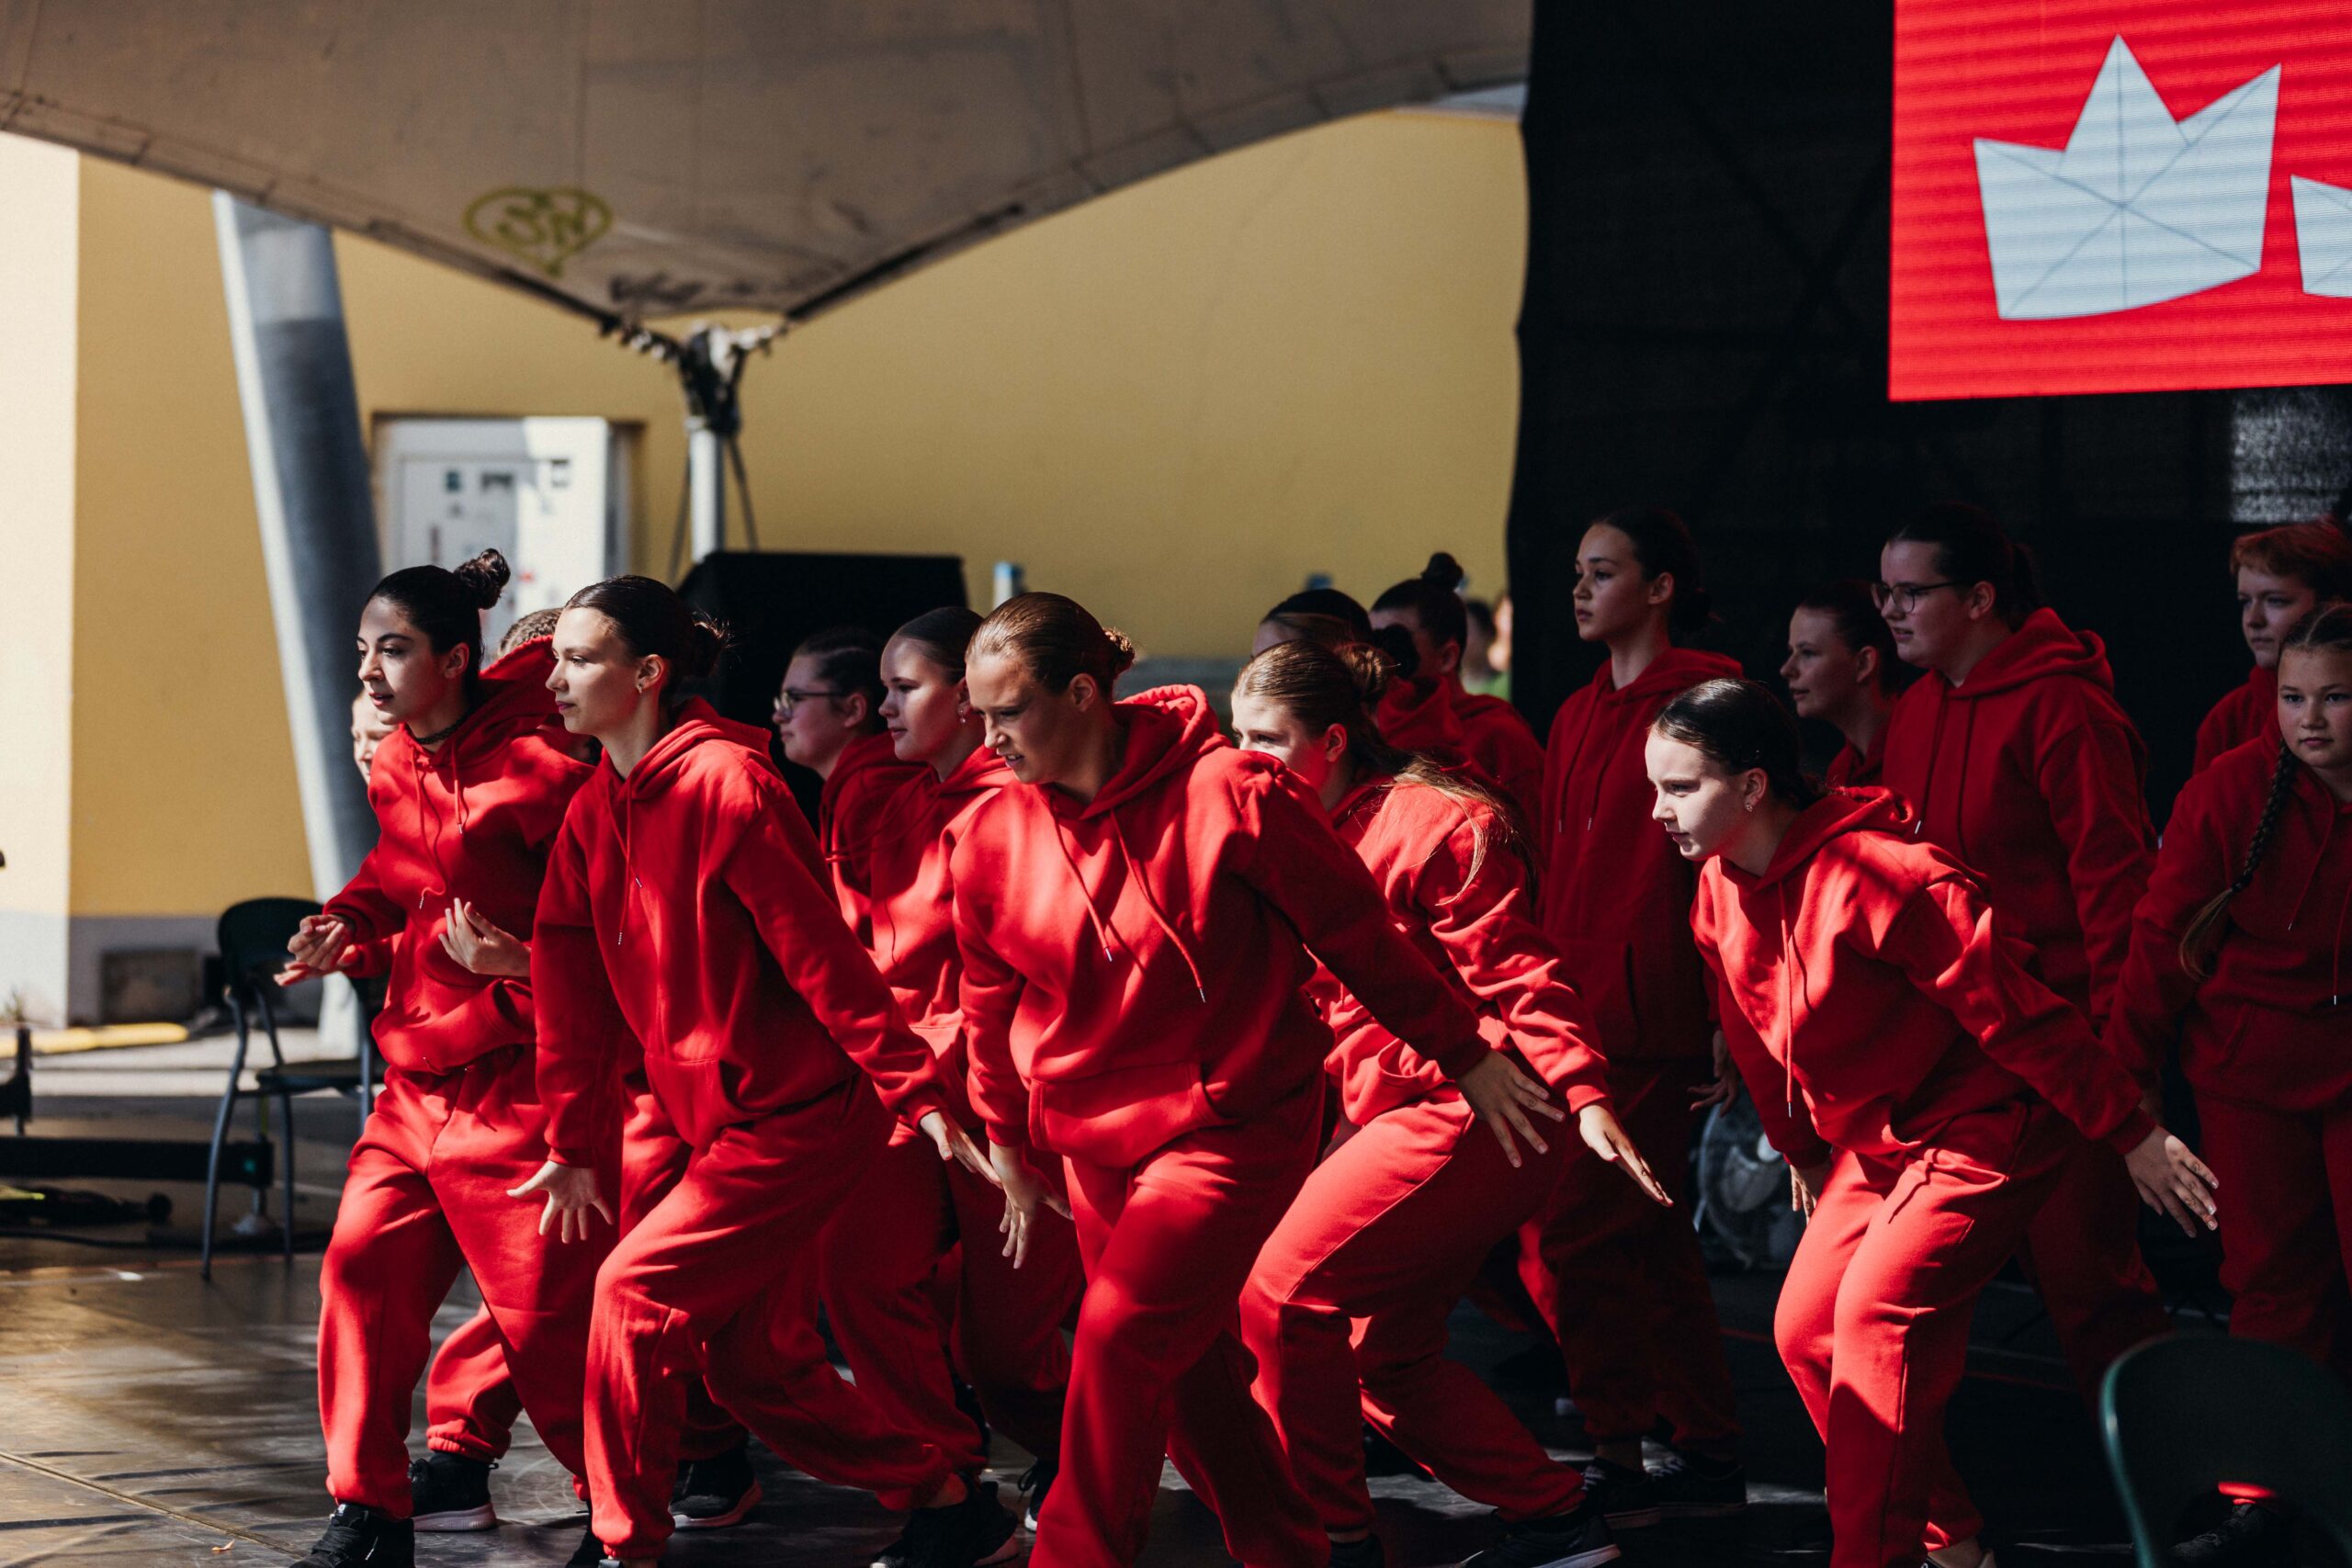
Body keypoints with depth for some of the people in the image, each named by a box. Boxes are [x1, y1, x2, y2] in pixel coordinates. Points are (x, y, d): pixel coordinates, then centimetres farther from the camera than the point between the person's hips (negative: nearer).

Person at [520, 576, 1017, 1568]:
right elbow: (575, 986, 9)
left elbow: (820, 951, -20)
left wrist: (918, 1094, -20)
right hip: (687, 1110, 9)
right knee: (754, 1364, 9)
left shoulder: (725, 782, -18)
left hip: (795, 1114, -9)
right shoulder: (595, 809, 7)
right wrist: (571, 1145, 8)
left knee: (635, 1291, -13)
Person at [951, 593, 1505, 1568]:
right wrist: (1008, 1142, 22)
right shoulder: (991, 838, -4)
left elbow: (1358, 935, -9)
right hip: (1096, 1146, 6)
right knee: (1188, 1368, 11)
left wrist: (1463, 1056, -1)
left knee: (1120, 1336, -17)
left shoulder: (1231, 795, -19)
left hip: (1233, 1128, -6)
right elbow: (992, 1003, 13)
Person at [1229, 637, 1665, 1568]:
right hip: (1389, 1113, 10)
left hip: (1465, 1108, -9)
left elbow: (1514, 973, -17)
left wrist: (1583, 1095, -25)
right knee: (1388, 1356, 12)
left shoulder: (1433, 824, -13)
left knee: (1283, 1294, -12)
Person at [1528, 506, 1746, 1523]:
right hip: (1575, 1010, 8)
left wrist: (1722, 1014, -16)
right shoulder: (1580, 717, 18)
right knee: (1650, 1244, 9)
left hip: (1644, 1015, -8)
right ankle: (1710, 1457, 15)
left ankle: (1619, 1453, -1)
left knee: (1567, 1231, -10)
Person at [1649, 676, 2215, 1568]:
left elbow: (2012, 1011, -24)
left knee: (1877, 1311, -22)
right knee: (1805, 1326, 4)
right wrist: (1801, 1151, 27)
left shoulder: (1880, 875, -29)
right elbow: (1758, 1040, 16)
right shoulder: (1719, 894, -1)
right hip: (1873, 1143, 9)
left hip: (1984, 1129, -9)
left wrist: (2131, 1134, -19)